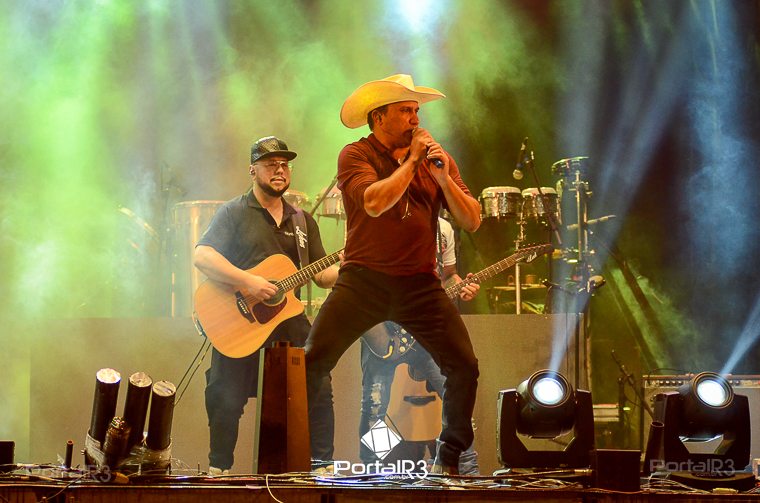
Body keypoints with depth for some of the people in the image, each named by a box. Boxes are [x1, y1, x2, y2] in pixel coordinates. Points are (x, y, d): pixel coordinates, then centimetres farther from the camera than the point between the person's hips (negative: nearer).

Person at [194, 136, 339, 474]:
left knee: (319, 390, -4)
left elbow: (322, 275, 14)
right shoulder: (234, 213, -1)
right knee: (228, 402, -6)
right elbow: (202, 256, -14)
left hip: (289, 318, 4)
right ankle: (218, 469, 9)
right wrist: (248, 282, -23)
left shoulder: (302, 221, 16)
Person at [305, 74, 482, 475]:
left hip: (420, 285, 3)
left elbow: (471, 222, 5)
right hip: (363, 280, -3)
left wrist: (444, 178, -9)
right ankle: (308, 456, 1)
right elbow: (375, 202, -22)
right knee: (311, 363, -13)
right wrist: (411, 161, -12)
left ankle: (448, 457, 12)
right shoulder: (356, 155, -2)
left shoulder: (437, 158, 10)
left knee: (464, 366, -7)